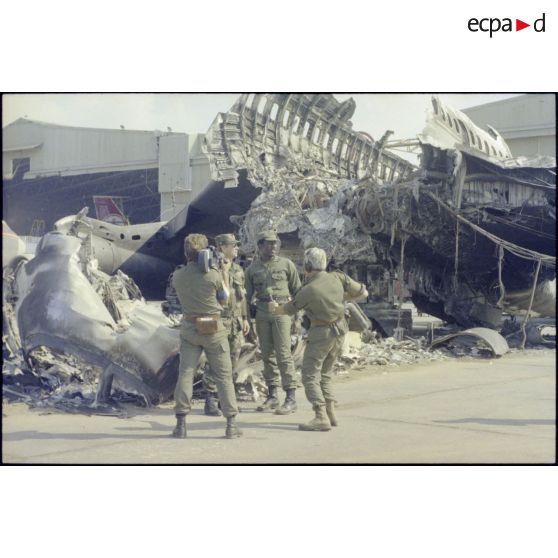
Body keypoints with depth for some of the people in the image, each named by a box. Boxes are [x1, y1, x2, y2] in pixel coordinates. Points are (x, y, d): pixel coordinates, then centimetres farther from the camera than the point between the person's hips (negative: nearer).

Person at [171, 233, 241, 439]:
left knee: (185, 374, 5)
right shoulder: (213, 275, -14)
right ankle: (231, 424, 6)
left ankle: (181, 424, 2)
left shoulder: (178, 276, -4)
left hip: (189, 328, 3)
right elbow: (224, 300, 0)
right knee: (223, 376, 5)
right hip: (213, 329, -2)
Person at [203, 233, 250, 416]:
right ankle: (211, 402, 2)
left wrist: (245, 318, 15)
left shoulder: (238, 270, 13)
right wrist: (224, 270, -22)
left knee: (231, 363, 9)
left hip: (236, 322, 7)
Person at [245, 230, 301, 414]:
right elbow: (248, 296, 14)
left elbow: (297, 290, 7)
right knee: (267, 355, 7)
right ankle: (272, 396, 16)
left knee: (283, 354, -9)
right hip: (262, 314, 3)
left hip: (281, 312, -3)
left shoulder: (286, 264, 2)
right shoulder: (252, 268, 9)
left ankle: (291, 398, -6)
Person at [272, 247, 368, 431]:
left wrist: (275, 310, 21)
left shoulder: (308, 290, -18)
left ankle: (321, 418, -11)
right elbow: (363, 293, 2)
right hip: (339, 332, 7)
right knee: (325, 374, 19)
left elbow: (288, 309, -1)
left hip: (321, 334, -7)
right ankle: (331, 414, 16)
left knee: (310, 376, -1)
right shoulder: (338, 277, -5)